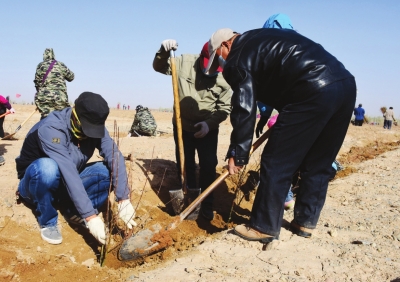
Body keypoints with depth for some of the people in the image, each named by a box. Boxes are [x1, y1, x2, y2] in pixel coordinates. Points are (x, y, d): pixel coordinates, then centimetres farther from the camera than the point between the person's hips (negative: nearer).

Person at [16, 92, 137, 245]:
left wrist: (123, 200, -36)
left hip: (68, 184, 5)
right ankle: (47, 222, -15)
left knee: (107, 170, -21)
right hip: (35, 183, -4)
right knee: (47, 167, -39)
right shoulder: (51, 129, -33)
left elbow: (115, 157, -24)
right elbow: (68, 172, -41)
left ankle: (75, 213, -3)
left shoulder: (95, 125, -15)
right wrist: (90, 215, -45)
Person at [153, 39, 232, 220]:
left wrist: (209, 123, -25)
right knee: (184, 164, 11)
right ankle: (191, 199, 30)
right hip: (183, 125, 2)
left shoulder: (224, 78, -15)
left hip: (208, 128, -1)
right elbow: (159, 67, -1)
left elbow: (225, 108, -11)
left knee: (208, 165, -1)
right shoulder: (185, 62, -12)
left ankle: (207, 204, 15)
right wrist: (164, 52, -20)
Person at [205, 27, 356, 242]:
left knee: (276, 163, 2)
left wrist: (237, 154, 2)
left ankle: (264, 228, 10)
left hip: (315, 91, -9)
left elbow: (244, 109, -3)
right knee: (317, 164, 17)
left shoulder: (237, 58, 3)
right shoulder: (262, 38, 29)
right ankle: (305, 222, 27)